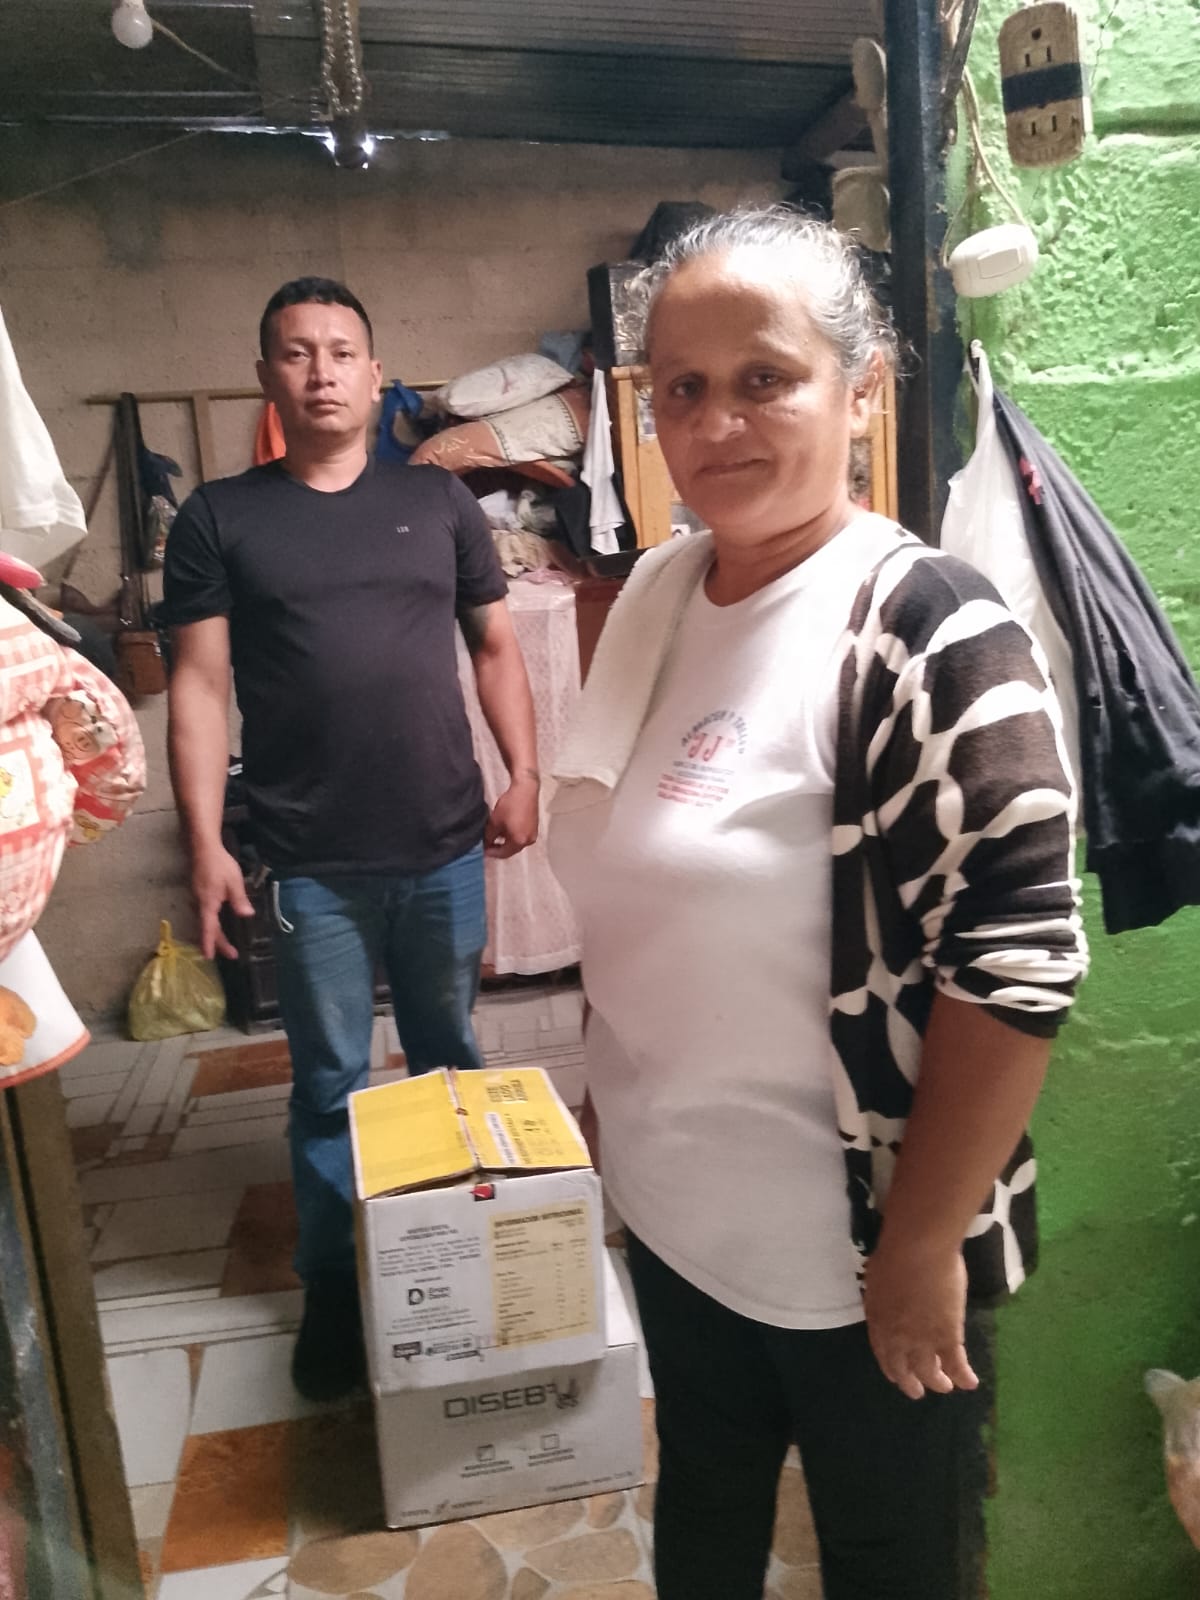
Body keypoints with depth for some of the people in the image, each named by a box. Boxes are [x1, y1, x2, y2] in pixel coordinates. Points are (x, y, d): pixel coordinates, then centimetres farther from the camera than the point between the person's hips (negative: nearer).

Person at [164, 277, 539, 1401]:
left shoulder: (439, 501, 6)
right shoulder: (218, 519, 2)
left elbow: (496, 649, 10)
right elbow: (200, 686, -1)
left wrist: (523, 776, 0)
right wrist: (205, 843, -8)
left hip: (445, 851, 2)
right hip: (310, 868, -1)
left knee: (450, 1063, 16)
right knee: (329, 1085, 10)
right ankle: (332, 1286, 30)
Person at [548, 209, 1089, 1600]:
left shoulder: (927, 633, -22)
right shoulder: (656, 591, 0)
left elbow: (1018, 962, -23)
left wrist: (922, 1246, -17)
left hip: (857, 1251, -6)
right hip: (670, 1211, 6)